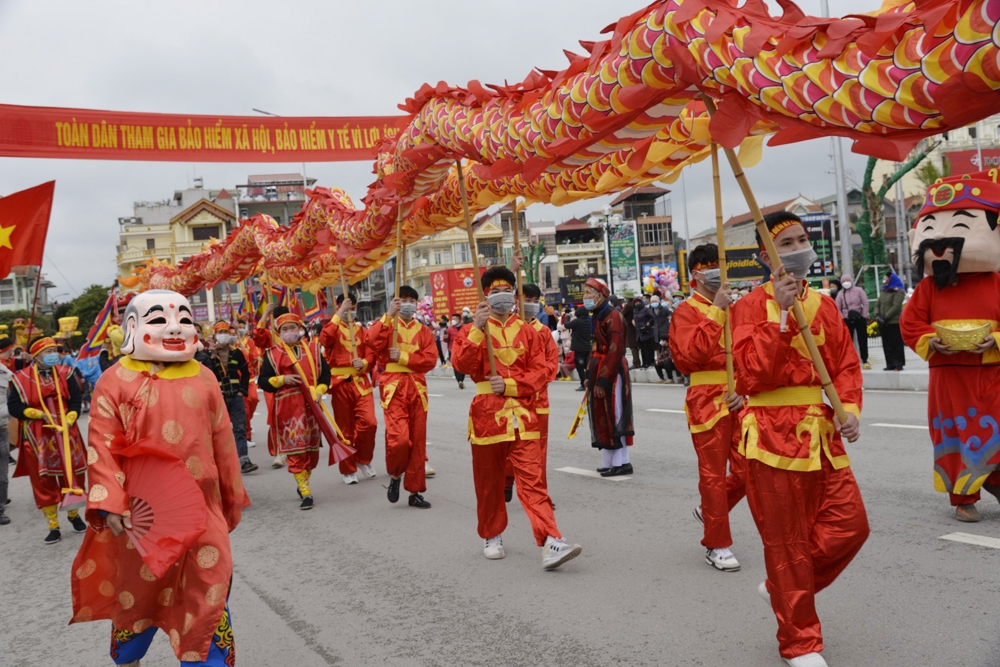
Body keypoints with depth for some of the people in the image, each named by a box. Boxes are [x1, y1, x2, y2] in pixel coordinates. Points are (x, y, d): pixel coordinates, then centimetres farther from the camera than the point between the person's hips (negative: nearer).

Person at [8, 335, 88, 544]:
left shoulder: (65, 373, 1)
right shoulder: (22, 378, -6)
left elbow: (75, 400, 1)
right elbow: (14, 407, -6)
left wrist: (68, 420, -12)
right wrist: (39, 414, -15)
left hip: (66, 433, 2)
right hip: (38, 438, -2)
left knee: (73, 474, 9)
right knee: (44, 481, 3)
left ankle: (73, 514, 33)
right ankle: (53, 526, 14)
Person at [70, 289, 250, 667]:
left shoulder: (203, 378, 5)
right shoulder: (116, 381, -4)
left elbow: (223, 441, 9)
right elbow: (102, 446, -7)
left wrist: (232, 499, 12)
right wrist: (109, 504, -17)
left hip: (201, 509, 2)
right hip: (143, 511, -2)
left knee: (209, 596, 3)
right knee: (138, 590, 15)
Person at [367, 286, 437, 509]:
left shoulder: (424, 331, 11)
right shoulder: (386, 325, 6)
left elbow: (430, 359, -2)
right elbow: (373, 342, -17)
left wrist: (403, 357, -11)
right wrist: (388, 315, -18)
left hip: (417, 388, 3)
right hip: (394, 387, -3)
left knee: (418, 442, 6)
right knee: (399, 438, -18)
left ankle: (415, 492, 17)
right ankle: (394, 476, 11)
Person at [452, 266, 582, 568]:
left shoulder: (527, 331, 9)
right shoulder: (473, 331, 5)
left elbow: (541, 370, 2)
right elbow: (463, 364, -12)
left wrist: (510, 384, -11)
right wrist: (478, 328, -19)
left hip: (523, 415, 0)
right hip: (487, 414, 0)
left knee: (532, 480, -10)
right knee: (489, 482, 12)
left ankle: (550, 544, -17)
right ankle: (492, 537, 31)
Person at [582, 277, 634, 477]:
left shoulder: (613, 316, -15)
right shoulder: (597, 317, 14)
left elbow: (615, 351, -21)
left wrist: (603, 380, -22)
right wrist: (590, 375, 13)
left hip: (612, 373, -9)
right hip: (599, 371, 9)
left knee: (614, 417, -4)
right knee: (602, 417, 11)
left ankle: (622, 462, 3)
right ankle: (609, 461, 18)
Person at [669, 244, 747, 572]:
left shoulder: (732, 309, 13)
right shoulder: (686, 311, -5)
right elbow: (693, 352, -21)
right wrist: (715, 311, -21)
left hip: (738, 400, 6)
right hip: (707, 401, -6)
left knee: (747, 471, 5)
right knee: (714, 474, 1)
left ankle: (709, 510, 32)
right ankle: (717, 546, 14)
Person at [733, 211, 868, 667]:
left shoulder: (823, 304, 10)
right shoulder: (752, 307, -6)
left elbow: (846, 365, 13)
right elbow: (751, 376, -17)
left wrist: (850, 408, -5)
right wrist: (781, 316, -20)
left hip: (821, 432, 6)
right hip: (773, 433, -6)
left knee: (850, 524, 4)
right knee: (788, 541, 4)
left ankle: (782, 589, 28)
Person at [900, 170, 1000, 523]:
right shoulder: (929, 287, -1)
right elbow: (910, 324, -1)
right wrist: (931, 342, -17)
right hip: (948, 376, 0)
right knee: (955, 437, 6)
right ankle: (963, 497, 17)